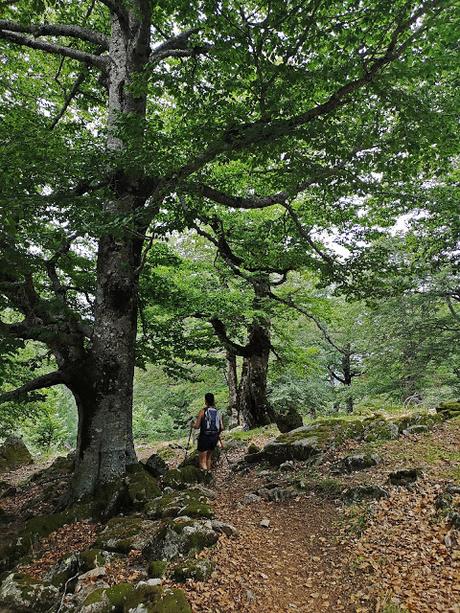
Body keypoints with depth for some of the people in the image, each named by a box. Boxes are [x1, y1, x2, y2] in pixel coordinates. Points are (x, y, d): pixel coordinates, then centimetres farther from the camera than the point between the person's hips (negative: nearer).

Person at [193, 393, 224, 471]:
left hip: (204, 438, -5)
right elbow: (222, 428, 2)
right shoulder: (218, 412, 3)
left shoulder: (203, 411, -10)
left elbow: (197, 426, -12)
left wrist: (193, 424, 11)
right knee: (209, 457, 26)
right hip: (214, 438, 5)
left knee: (202, 461, 3)